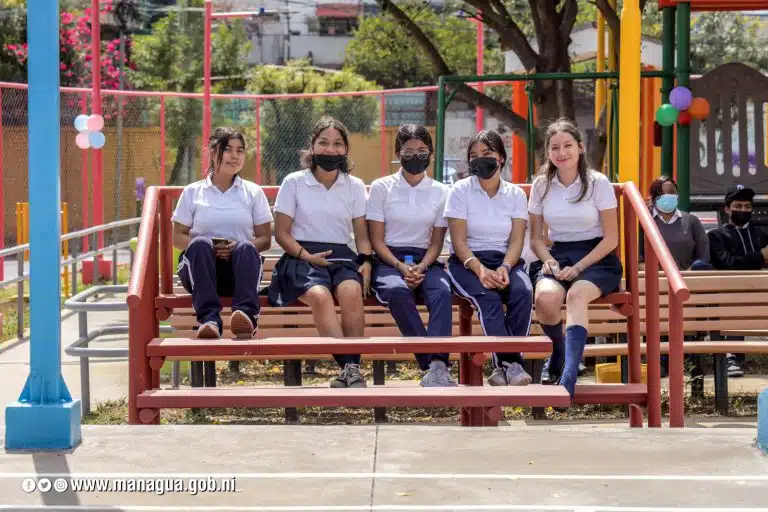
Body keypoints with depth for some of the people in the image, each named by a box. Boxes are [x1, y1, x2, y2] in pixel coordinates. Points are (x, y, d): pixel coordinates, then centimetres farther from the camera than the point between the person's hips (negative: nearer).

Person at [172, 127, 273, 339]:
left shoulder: (253, 192, 17)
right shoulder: (193, 192, 14)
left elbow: (265, 239, 11)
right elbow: (178, 237, 10)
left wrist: (237, 247, -10)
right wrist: (209, 248, -10)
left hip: (238, 269, 0)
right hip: (200, 266, 0)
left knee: (246, 247, -33)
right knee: (200, 244, -34)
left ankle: (246, 314, -53)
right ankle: (209, 318, -47)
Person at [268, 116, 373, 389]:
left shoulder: (355, 186, 14)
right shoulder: (293, 183, 7)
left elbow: (362, 235, 13)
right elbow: (281, 233, 4)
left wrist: (366, 262, -7)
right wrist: (306, 255, -12)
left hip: (342, 255, 2)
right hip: (302, 256, -2)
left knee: (351, 292, -35)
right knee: (320, 295, -37)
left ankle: (351, 369, -31)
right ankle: (349, 368, -39)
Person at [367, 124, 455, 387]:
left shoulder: (440, 192, 11)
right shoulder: (381, 188, 6)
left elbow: (436, 242, 8)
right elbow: (377, 240, 1)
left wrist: (421, 267, -13)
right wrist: (401, 267, -16)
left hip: (425, 259, 2)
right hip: (388, 259, -2)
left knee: (442, 291, -34)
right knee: (397, 290, -38)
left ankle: (437, 366, -47)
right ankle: (435, 364, -40)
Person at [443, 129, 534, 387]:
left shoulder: (515, 194, 10)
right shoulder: (461, 191, 3)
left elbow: (516, 241, 1)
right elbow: (459, 241, -6)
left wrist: (505, 268, -20)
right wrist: (480, 269, -23)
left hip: (505, 260, 2)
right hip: (467, 262, -2)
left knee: (523, 291, -31)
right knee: (488, 296, -34)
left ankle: (504, 365, -31)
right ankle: (511, 363, -37)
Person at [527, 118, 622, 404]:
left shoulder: (598, 183, -2)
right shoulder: (541, 185, 7)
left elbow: (611, 238, -3)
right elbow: (536, 237, 13)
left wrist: (578, 267, -14)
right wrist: (549, 261, -9)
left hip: (596, 258, -3)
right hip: (557, 255, 3)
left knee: (576, 294, -37)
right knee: (545, 297, -32)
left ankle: (568, 377, -47)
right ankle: (558, 354, -1)